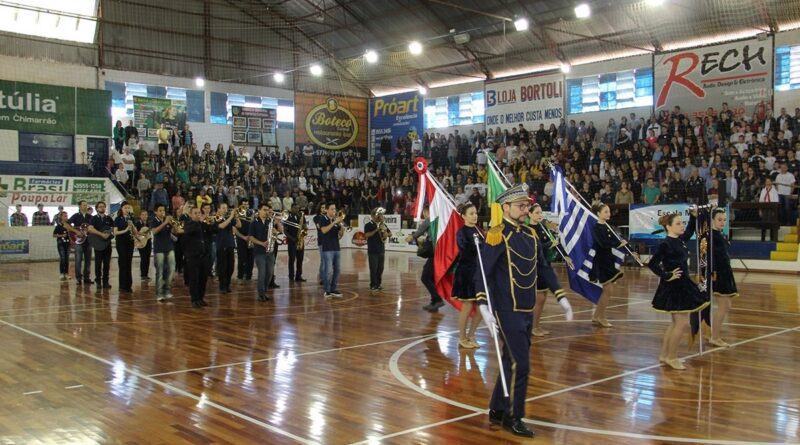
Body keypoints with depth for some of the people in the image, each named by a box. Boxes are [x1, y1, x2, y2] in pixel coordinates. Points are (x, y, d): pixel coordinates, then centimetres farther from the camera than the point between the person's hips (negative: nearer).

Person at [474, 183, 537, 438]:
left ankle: (497, 411, 27)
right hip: (509, 311, -8)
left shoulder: (531, 234, 10)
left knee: (511, 362, 15)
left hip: (527, 311, 8)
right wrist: (484, 308, -22)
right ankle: (513, 418, 10)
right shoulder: (497, 235, -13)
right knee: (519, 364, -5)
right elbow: (483, 273, -16)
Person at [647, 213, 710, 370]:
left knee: (677, 323, 15)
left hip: (682, 285, 9)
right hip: (673, 287, -9)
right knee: (682, 323, -6)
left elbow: (690, 231, 27)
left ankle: (664, 355, 24)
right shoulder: (666, 244, -17)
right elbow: (652, 264, -23)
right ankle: (671, 357, 6)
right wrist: (667, 276, -19)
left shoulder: (680, 241, 8)